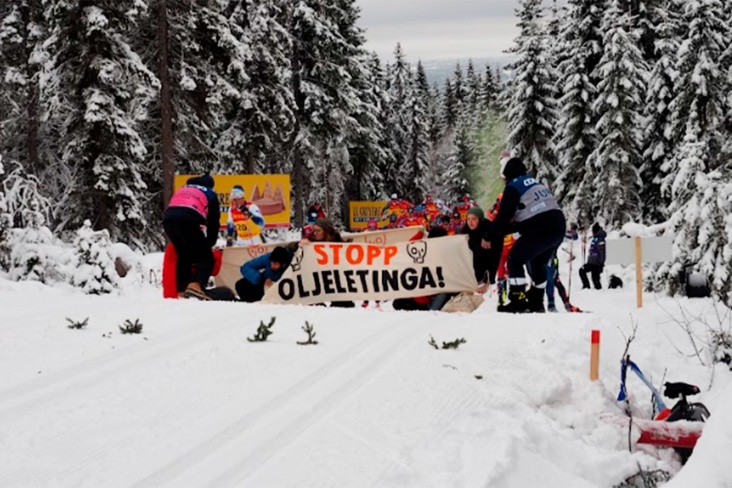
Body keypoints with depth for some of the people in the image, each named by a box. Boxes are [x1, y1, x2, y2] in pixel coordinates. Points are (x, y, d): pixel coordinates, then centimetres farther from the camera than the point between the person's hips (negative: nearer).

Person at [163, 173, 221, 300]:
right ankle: (195, 286, -21)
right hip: (188, 221, -5)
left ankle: (182, 291, 16)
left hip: (168, 219, 5)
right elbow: (213, 221, 20)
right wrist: (210, 243, 29)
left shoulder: (183, 189, 38)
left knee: (184, 256, 22)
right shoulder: (210, 194, 26)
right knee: (206, 258, 2)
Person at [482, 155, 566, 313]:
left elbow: (503, 216, -8)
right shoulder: (534, 183, 25)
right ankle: (536, 303, 28)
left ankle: (518, 301, -4)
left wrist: (489, 237, 2)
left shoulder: (513, 187, -1)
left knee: (515, 260, 1)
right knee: (538, 265, 24)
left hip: (540, 230, -8)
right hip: (558, 228, 9)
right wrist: (498, 234, 24)